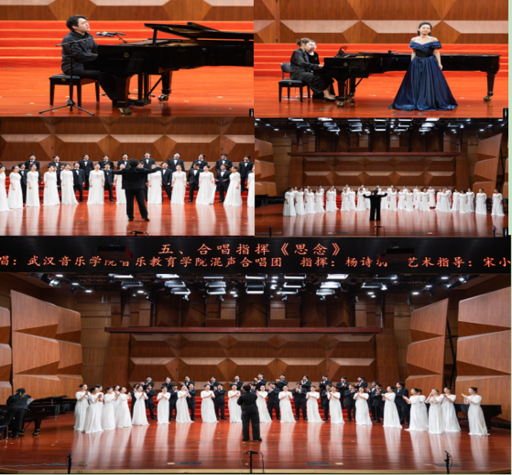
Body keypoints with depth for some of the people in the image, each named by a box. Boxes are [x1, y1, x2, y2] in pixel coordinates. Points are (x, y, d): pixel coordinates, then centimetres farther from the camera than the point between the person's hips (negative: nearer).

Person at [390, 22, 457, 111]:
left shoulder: (433, 40, -4)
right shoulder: (414, 40, 4)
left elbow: (436, 52, -1)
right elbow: (413, 53, 10)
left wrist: (439, 64, -3)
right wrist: (412, 64, 9)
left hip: (430, 64, -3)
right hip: (417, 64, 3)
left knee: (429, 83, -1)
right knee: (416, 83, 6)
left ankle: (430, 103, 7)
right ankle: (415, 103, 15)